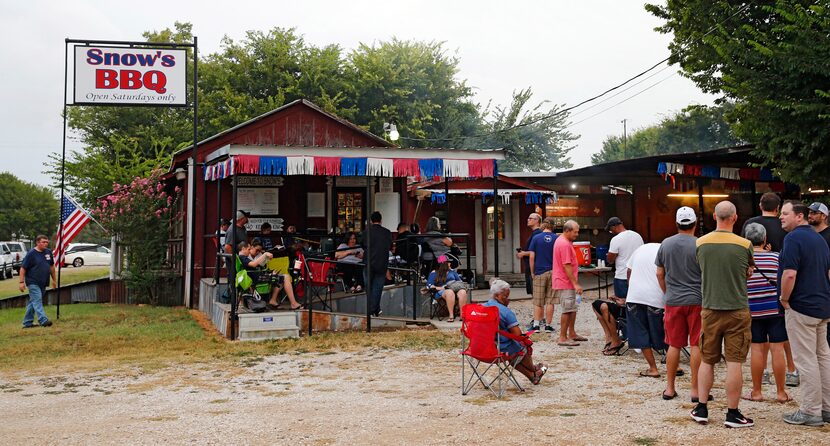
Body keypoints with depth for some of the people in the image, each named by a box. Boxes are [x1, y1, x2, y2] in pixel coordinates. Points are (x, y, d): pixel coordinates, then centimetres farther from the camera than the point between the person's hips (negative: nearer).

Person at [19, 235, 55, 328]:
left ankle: (27, 322, 18)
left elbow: (51, 266, 19)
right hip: (33, 282, -6)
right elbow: (23, 268, -8)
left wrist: (54, 279, 20)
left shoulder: (48, 252, 8)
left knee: (33, 302, 12)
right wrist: (22, 282, -14)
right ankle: (43, 320, -23)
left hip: (43, 283, 6)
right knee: (37, 300, -14)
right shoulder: (31, 254, -9)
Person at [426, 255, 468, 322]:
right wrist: (439, 288, -13)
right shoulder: (434, 273, 11)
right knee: (450, 292, -41)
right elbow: (429, 285, 2)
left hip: (455, 288, 3)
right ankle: (451, 316, -39)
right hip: (442, 291, -3)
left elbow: (459, 281, 26)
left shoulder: (452, 271, 25)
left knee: (463, 292, -33)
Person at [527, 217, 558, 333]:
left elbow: (531, 257, -5)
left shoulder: (536, 238, -3)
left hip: (539, 272, -1)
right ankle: (548, 325, 8)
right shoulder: (556, 238, -1)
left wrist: (532, 272, 4)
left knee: (538, 301, 6)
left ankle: (536, 324, 2)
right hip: (553, 272, 1)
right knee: (550, 301, 6)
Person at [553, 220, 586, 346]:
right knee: (567, 310, -7)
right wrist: (575, 284, -22)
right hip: (565, 283, -11)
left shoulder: (561, 240, 14)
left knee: (573, 308, 16)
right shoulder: (564, 244, -20)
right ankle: (563, 338, -2)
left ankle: (571, 334, 25)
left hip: (567, 283, 11)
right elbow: (567, 266, -24)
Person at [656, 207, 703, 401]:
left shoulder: (666, 244, 3)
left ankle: (669, 388, 16)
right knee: (696, 345, 3)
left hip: (673, 302, 3)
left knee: (674, 345, 10)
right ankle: (695, 390, 7)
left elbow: (660, 274, 10)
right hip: (696, 301, -3)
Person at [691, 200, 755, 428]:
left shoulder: (701, 243, -4)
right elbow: (749, 273, 4)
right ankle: (732, 413, 9)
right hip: (737, 309, -2)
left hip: (710, 309, 3)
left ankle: (701, 409, 18)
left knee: (707, 361, 13)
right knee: (734, 362, 3)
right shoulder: (744, 244, -10)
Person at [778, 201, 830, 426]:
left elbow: (790, 274, -24)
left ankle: (811, 411, 2)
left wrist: (784, 300, -12)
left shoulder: (793, 238, -15)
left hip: (801, 307, -9)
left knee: (806, 360, -3)